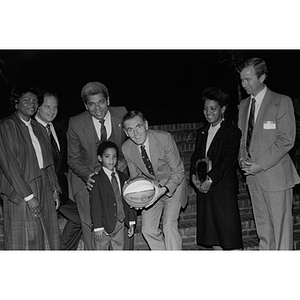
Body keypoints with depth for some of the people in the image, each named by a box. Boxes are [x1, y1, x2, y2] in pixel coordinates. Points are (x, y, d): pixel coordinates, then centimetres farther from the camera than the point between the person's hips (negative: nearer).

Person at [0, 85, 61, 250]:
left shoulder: (38, 128, 15)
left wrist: (54, 189, 9)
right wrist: (28, 196, -15)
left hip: (44, 192, 7)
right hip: (20, 194, -6)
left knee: (46, 240, 6)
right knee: (24, 241, -1)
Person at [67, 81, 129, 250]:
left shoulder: (122, 114, -8)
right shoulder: (76, 123, -11)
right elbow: (73, 159, -2)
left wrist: (125, 160, -11)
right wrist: (87, 176, -22)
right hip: (88, 179, -1)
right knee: (91, 226, -9)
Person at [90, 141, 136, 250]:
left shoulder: (123, 177, 7)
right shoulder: (97, 179, -9)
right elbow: (95, 205, -11)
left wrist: (131, 222, 8)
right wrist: (98, 228, -15)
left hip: (120, 222, 5)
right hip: (105, 224, -4)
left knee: (119, 248, 12)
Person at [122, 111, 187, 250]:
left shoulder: (164, 138, -27)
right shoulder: (126, 148, -15)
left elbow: (178, 171, -19)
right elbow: (135, 175, 0)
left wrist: (164, 189, -34)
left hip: (172, 184, -4)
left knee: (169, 225, -17)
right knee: (148, 229, 1)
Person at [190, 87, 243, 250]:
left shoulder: (232, 132, -4)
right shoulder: (202, 132, 17)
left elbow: (229, 160, -14)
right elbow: (195, 156, 15)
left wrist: (210, 179, -20)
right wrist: (194, 176, -4)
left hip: (224, 188, -6)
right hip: (203, 187, 6)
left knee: (229, 234, -4)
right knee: (213, 235, 11)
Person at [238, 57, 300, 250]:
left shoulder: (282, 102, -7)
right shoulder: (244, 104, 14)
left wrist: (261, 164, -16)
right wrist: (243, 158, -1)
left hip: (275, 174, -6)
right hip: (254, 176, 6)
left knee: (281, 226, 0)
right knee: (263, 228, 13)